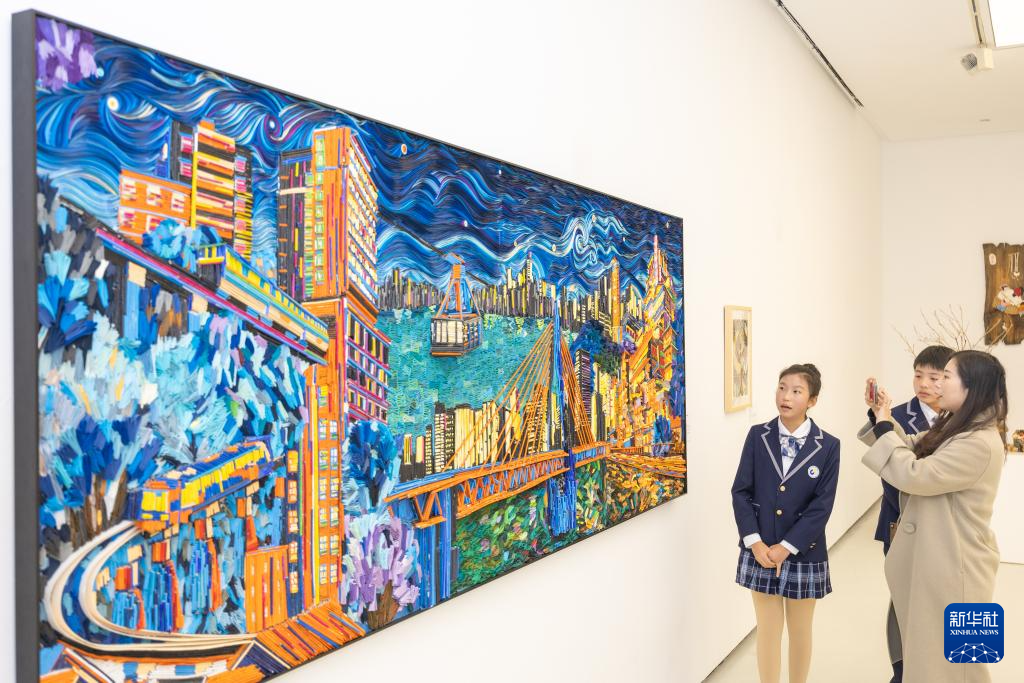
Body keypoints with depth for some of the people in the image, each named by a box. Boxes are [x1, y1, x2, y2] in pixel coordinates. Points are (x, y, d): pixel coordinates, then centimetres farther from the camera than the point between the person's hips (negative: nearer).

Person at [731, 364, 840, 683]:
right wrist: (754, 542, -12)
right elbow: (741, 491, -2)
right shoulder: (757, 436, -1)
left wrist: (786, 547, -15)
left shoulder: (828, 446, -6)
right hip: (761, 551, 1)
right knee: (768, 629, 10)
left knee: (800, 630, 15)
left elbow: (822, 505, -9)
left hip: (803, 553, -1)